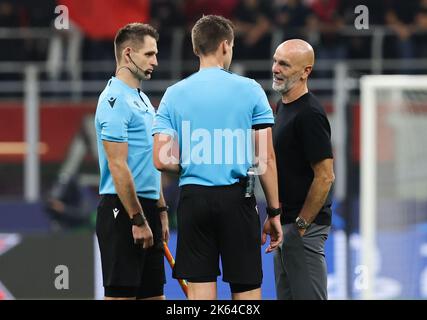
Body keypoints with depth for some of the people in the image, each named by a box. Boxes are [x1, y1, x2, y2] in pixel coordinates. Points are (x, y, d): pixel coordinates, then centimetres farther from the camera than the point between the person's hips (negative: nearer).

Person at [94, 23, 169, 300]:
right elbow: (118, 166, -19)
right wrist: (138, 221, -20)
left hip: (146, 209, 10)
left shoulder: (142, 100, 18)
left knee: (152, 293, 9)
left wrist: (161, 210, 20)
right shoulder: (116, 100, -14)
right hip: (123, 210, -10)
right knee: (121, 293, -8)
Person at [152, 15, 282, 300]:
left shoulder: (174, 95, 3)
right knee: (246, 288, 4)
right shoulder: (250, 90, -1)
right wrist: (274, 213, 4)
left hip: (193, 198, 2)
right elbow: (266, 159, -3)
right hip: (237, 198, -2)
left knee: (200, 291, 3)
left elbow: (162, 161, -2)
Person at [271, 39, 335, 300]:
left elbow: (325, 176, -20)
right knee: (286, 295, 12)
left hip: (305, 228, -10)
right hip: (287, 222, 10)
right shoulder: (283, 106, 14)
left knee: (308, 296, -9)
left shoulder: (309, 114, -17)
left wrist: (300, 225, -18)